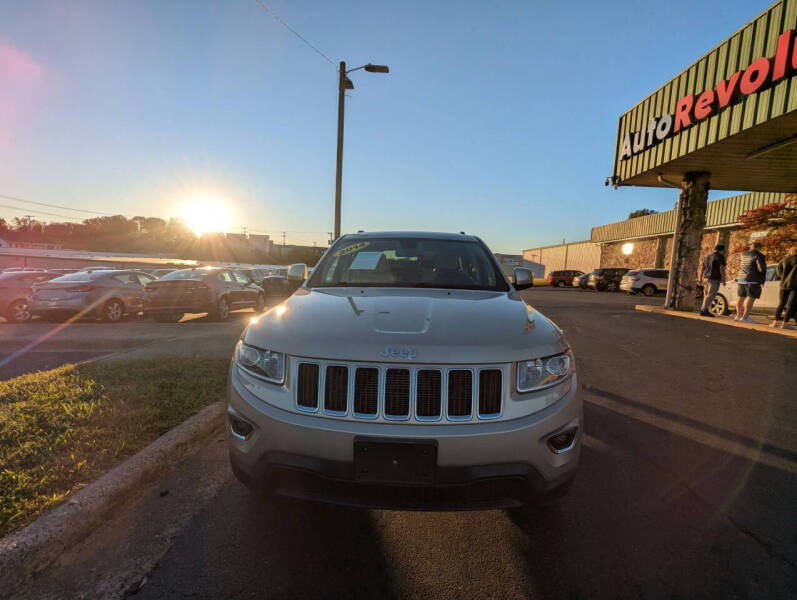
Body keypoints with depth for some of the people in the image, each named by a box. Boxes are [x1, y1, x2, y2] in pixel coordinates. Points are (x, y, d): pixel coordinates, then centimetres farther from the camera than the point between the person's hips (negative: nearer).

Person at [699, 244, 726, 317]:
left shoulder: (707, 257, 13)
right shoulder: (720, 257, -7)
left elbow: (702, 269, 13)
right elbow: (722, 269, -13)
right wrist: (723, 280, -9)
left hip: (706, 278, 7)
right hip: (714, 279, -7)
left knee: (706, 295, 11)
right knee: (710, 296, -7)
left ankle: (705, 311, 11)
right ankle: (703, 310, -12)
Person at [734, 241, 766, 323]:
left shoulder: (744, 254, 14)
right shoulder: (758, 255, -7)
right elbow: (761, 268, -13)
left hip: (741, 279, 7)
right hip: (752, 280, -7)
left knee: (741, 297, 12)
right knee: (751, 298, -8)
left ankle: (738, 315, 15)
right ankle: (745, 317, -15)